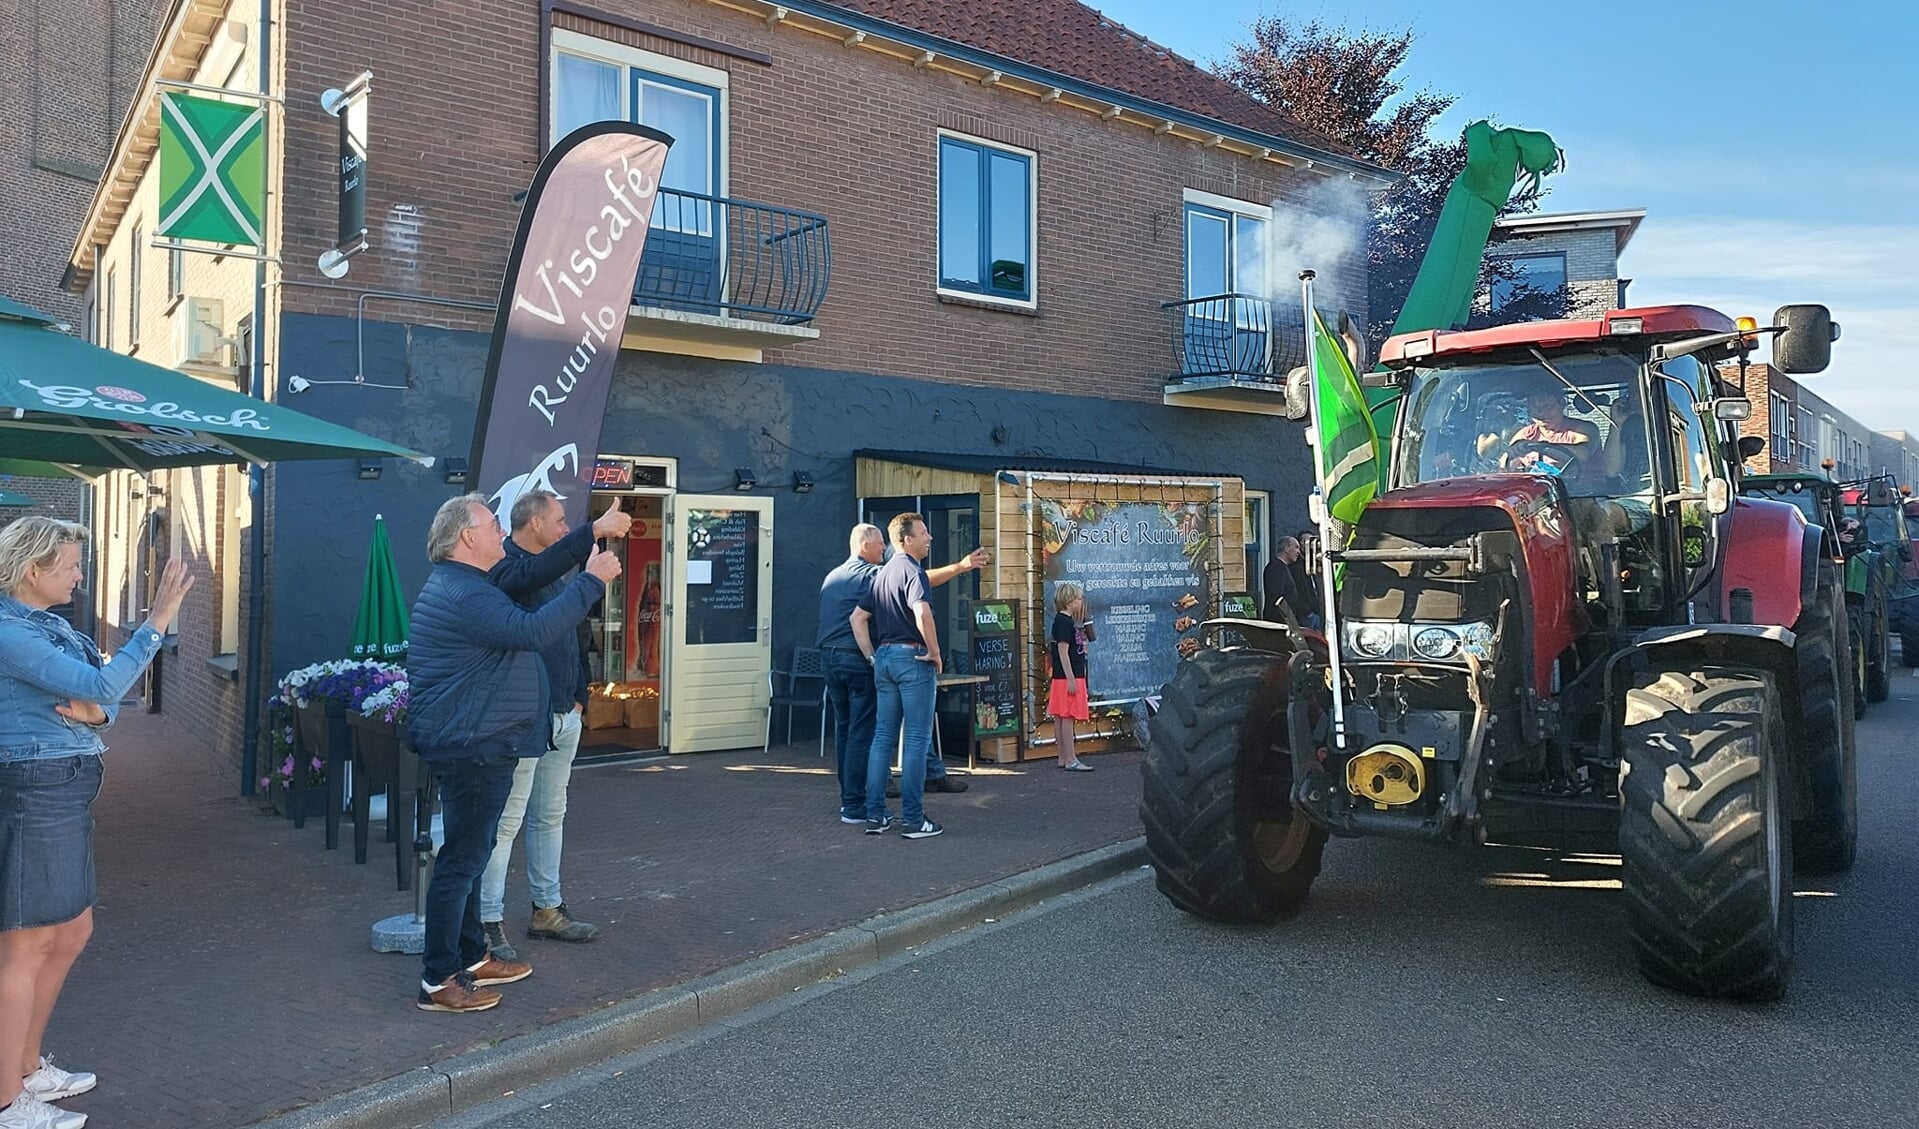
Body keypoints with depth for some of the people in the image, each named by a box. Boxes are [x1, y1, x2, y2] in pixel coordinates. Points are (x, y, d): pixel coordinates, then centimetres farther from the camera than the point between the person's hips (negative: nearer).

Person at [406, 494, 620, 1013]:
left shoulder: (460, 586, 17)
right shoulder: (463, 593, -21)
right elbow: (535, 631, -30)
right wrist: (591, 581, -25)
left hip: (473, 744, 12)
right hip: (471, 747, -12)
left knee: (470, 854, 18)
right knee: (462, 859, -4)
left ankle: (471, 958, 30)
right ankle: (438, 981, 4)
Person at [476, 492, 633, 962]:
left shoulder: (553, 572, 17)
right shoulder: (504, 567, -10)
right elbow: (534, 574, -34)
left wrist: (580, 694, 13)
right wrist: (594, 531, -37)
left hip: (564, 714, 9)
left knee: (551, 816, 15)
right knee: (505, 823, -4)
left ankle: (548, 910, 26)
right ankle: (489, 924, 3)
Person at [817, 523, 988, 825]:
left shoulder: (831, 577, 16)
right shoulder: (870, 574, -9)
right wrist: (960, 566, -16)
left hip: (830, 658, 8)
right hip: (858, 659, -8)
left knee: (844, 730, 12)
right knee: (862, 732, -4)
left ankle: (848, 798, 18)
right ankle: (855, 806, -3)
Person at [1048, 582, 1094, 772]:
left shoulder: (1066, 621, 16)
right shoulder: (1063, 622, -14)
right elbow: (1063, 652, -19)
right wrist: (1071, 680, -21)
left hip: (1069, 677, 10)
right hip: (1067, 678, -10)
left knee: (1060, 718, 10)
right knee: (1067, 718, -7)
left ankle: (1063, 758, 15)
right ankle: (1070, 760, -6)